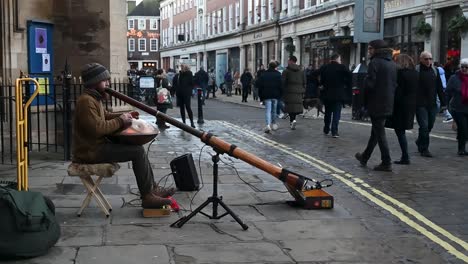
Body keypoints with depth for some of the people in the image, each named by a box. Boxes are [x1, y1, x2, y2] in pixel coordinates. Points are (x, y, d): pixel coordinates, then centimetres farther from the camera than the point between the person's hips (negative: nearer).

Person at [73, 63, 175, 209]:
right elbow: (97, 128, -27)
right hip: (91, 151, -10)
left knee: (137, 147, 7)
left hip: (98, 145, 10)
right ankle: (148, 196, -8)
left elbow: (105, 116, 24)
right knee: (138, 151, -15)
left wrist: (122, 116, 6)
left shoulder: (94, 98, 14)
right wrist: (120, 121, -15)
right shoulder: (86, 101, -20)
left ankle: (152, 189, 7)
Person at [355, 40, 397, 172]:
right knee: (376, 131, 18)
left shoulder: (375, 62, -14)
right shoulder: (393, 64, 10)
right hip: (388, 105, 8)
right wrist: (390, 97, 16)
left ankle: (386, 163, 0)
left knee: (379, 133, -2)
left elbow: (369, 84, -18)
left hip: (376, 104, -8)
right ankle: (365, 157, 31)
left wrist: (364, 101, -6)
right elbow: (395, 84, 12)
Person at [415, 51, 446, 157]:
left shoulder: (435, 71, 11)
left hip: (432, 104, 5)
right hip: (420, 104, -5)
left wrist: (443, 103, 11)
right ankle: (424, 149, 1)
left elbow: (439, 88, 14)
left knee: (430, 126, 11)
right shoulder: (416, 70, -5)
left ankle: (419, 142, 33)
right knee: (424, 126, -8)